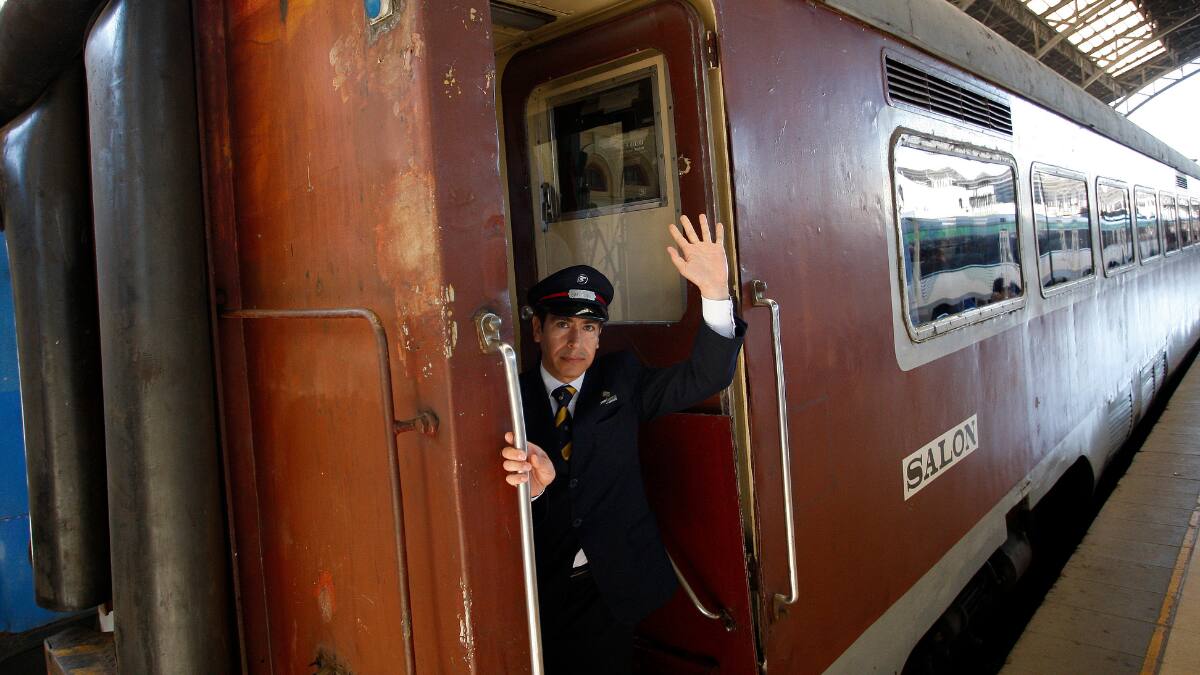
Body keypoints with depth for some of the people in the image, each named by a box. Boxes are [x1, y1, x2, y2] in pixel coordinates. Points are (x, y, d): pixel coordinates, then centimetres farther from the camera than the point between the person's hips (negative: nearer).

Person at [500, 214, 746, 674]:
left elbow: (705, 377, -11)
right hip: (539, 589, -1)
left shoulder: (620, 381, 0)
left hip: (612, 587, 2)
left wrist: (715, 292, -26)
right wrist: (532, 484, -37)